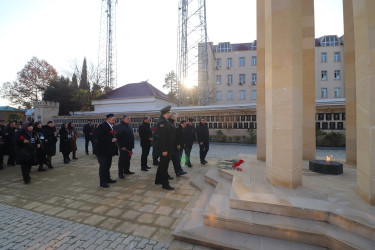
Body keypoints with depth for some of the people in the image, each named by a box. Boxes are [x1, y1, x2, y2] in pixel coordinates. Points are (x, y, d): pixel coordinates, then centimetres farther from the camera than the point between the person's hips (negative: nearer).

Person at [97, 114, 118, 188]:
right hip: (103, 151, -9)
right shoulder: (102, 126, -14)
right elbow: (101, 138, -22)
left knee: (108, 165, 18)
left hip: (109, 150, 9)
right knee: (103, 166, 1)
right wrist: (112, 140, -20)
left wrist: (114, 138, 3)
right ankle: (102, 182, 11)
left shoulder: (111, 126, 13)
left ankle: (107, 179, 31)